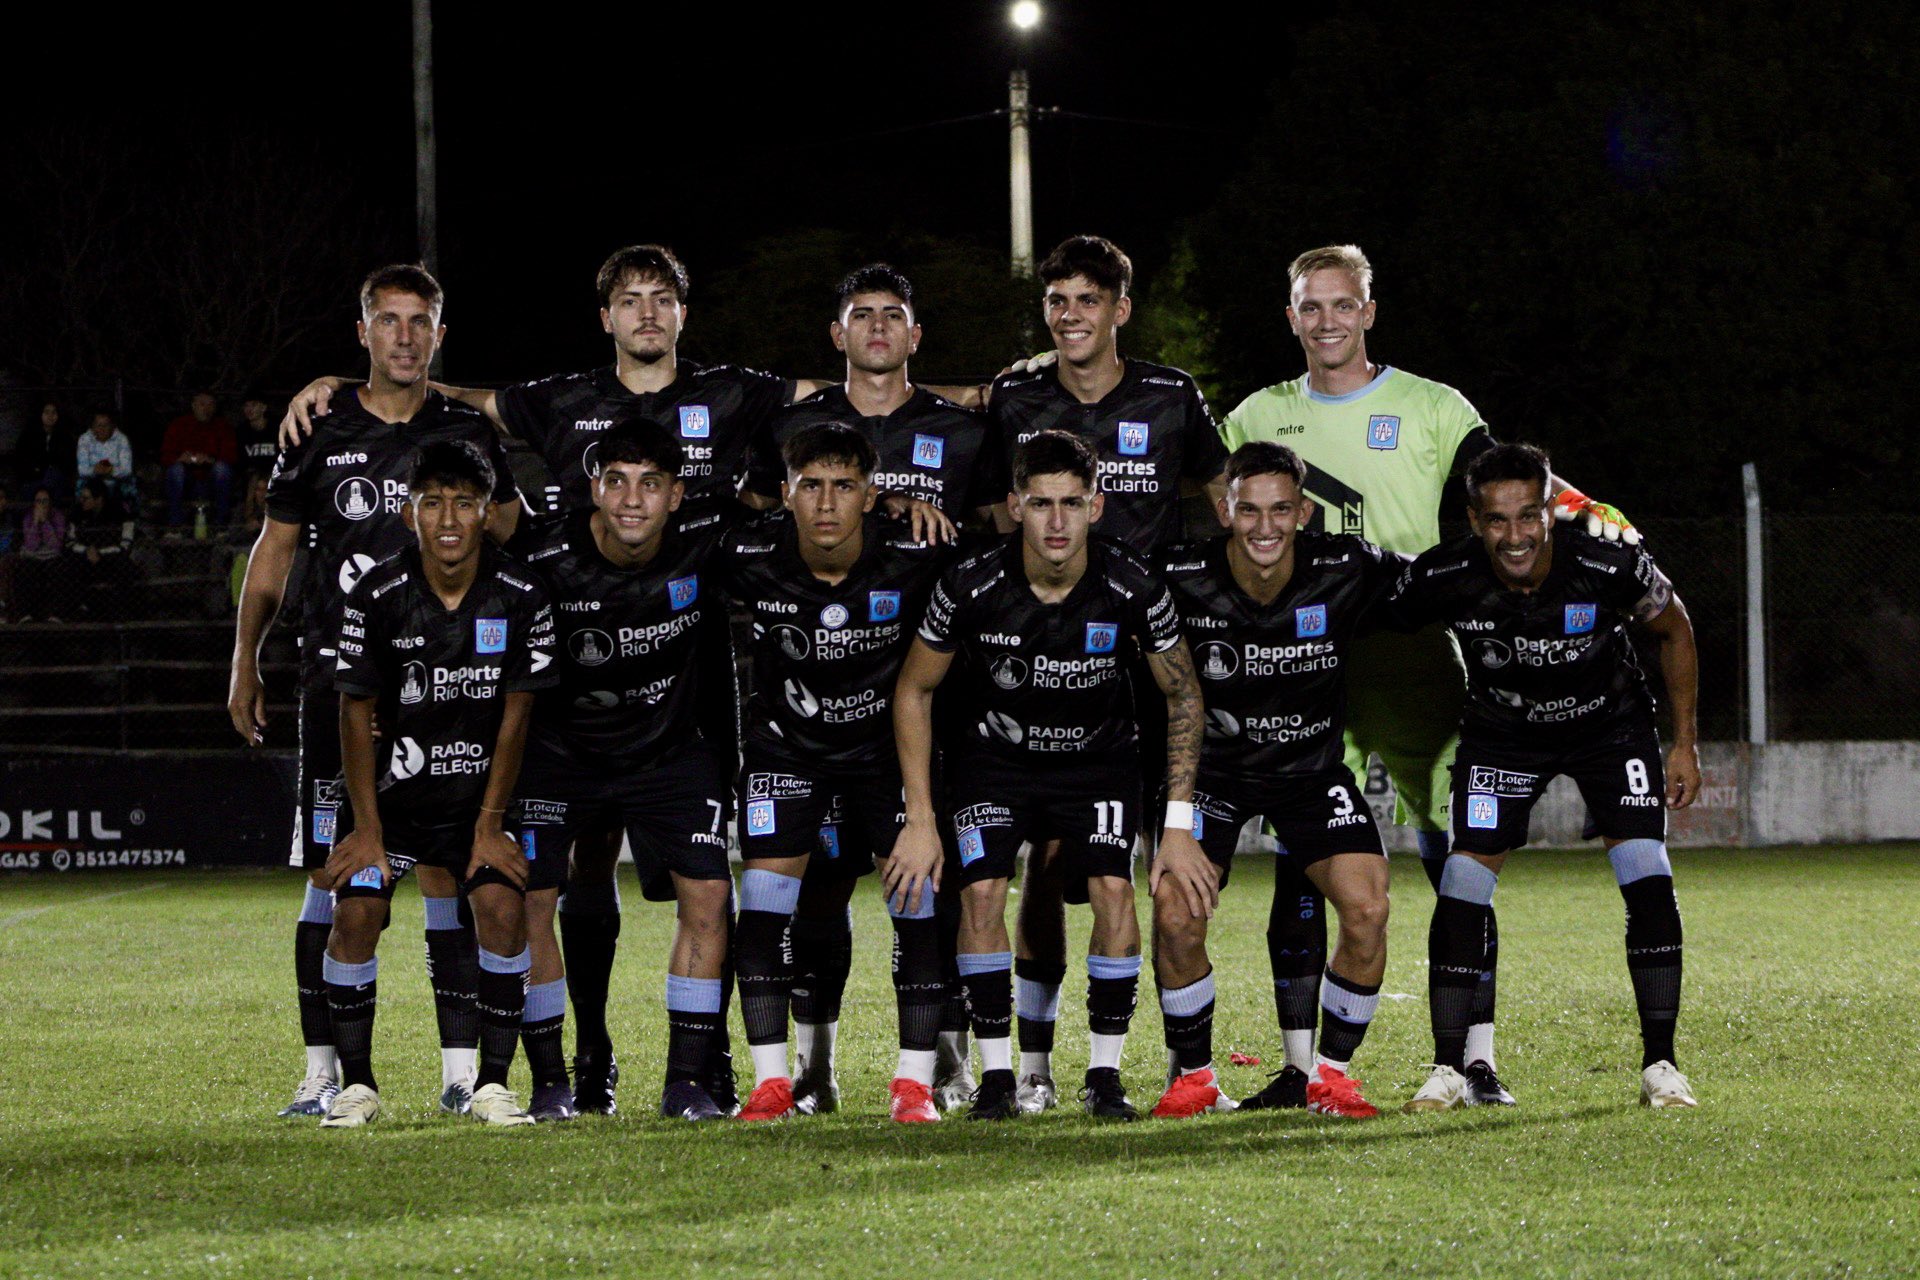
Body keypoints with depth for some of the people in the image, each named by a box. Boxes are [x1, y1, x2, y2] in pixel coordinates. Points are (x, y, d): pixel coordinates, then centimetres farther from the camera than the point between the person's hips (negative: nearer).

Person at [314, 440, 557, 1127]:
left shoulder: (521, 598, -11)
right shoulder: (376, 596, -13)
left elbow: (516, 715, -4)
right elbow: (356, 713, -6)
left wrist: (490, 822, -7)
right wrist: (367, 828, -9)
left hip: (478, 791, 1)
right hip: (389, 787, -1)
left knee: (503, 904, -18)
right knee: (355, 911, -16)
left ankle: (493, 1083, -7)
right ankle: (356, 1084, -1)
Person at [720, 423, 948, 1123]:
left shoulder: (915, 559, -23)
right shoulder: (751, 559, -21)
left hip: (889, 741, 0)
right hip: (787, 743, 1)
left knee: (917, 885, -13)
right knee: (768, 892, -12)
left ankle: (915, 1083, -7)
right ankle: (773, 1080, -3)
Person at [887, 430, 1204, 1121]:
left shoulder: (1133, 589, -21)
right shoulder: (971, 585, -22)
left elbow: (1183, 694, -5)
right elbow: (914, 690, -7)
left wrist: (1179, 822, -9)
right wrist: (920, 822, -10)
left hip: (1096, 755, 0)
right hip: (993, 751, 0)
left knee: (1113, 888, -20)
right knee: (981, 890, -20)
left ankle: (1105, 1072, -7)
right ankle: (996, 1074, -8)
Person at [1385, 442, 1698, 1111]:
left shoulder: (1608, 565, -31)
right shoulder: (1444, 579, -29)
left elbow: (1674, 629, -9)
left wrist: (1684, 743, -5)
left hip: (1609, 722, -1)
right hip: (1501, 731, 1)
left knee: (1648, 879, -16)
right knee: (1463, 884, -12)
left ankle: (1659, 1065, -6)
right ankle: (1448, 1069, -2)